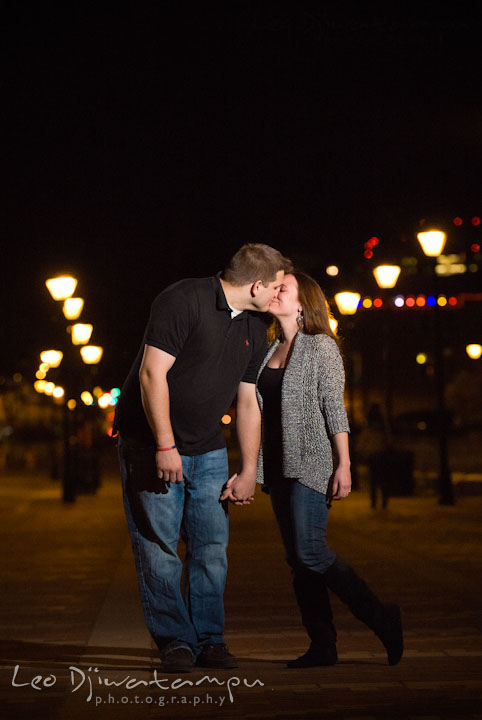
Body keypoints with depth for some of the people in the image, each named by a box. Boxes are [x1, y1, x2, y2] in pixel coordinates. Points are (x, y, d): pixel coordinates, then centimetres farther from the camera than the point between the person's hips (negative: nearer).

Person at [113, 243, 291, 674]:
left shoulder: (254, 329, 8)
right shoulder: (184, 300, -16)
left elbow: (249, 403, 12)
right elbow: (152, 374, -20)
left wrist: (249, 472, 7)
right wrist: (165, 446, -22)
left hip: (208, 451, 7)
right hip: (152, 444, -6)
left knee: (212, 548, 3)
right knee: (159, 549, -5)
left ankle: (210, 641, 13)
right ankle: (176, 643, 4)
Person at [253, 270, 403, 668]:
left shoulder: (321, 346, -4)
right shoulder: (272, 351, 16)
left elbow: (334, 407, -9)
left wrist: (344, 464, -15)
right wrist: (253, 469, 16)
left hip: (311, 462, -7)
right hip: (278, 465, 7)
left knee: (310, 551, -15)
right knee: (297, 559, 4)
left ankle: (383, 619, -2)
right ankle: (322, 646, 8)